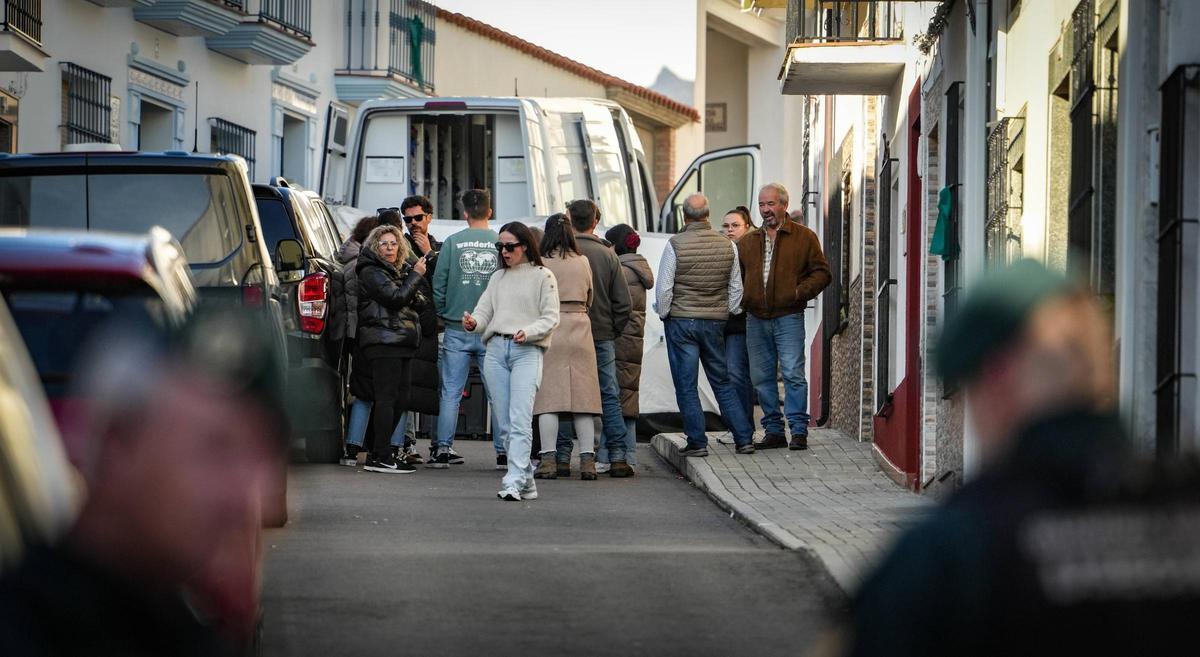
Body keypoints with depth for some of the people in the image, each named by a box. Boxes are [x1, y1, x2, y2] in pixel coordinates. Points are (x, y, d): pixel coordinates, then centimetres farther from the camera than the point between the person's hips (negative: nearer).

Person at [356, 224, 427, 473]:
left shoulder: (399, 271, 23)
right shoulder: (371, 272, -4)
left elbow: (419, 302, 21)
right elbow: (395, 298, -16)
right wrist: (415, 275, -6)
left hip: (402, 344, 9)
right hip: (383, 341, -9)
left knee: (399, 399, 7)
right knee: (387, 398, -12)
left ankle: (379, 455, 12)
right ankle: (381, 457, -14)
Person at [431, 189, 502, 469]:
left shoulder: (452, 242, -3)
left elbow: (439, 284, -1)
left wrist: (443, 315, 13)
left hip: (457, 330, 0)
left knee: (451, 392, 5)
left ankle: (443, 449, 4)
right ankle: (504, 452, 4)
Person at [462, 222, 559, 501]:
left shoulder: (542, 276, 5)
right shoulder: (498, 278, 20)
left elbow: (550, 318, 0)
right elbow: (485, 310, 13)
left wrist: (527, 332, -17)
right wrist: (473, 323, -9)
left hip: (527, 351, -5)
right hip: (496, 349, 6)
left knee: (520, 420, -16)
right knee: (504, 423, 3)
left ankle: (514, 481, -24)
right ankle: (527, 481, 11)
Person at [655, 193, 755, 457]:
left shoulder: (675, 245, -11)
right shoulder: (728, 246, 1)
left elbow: (664, 288, -9)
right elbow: (736, 289, 8)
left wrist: (664, 315, 6)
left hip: (681, 321, -4)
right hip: (715, 322, 4)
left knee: (686, 385, 2)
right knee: (722, 383, 13)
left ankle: (697, 442, 1)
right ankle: (744, 438, 10)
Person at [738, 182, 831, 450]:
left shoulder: (804, 237, 3)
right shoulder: (747, 242, 15)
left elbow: (821, 272, 2)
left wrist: (801, 291, -13)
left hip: (788, 317, -5)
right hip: (756, 319, 5)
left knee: (793, 373, -10)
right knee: (762, 377, 5)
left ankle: (799, 431, -6)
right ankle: (773, 431, 13)